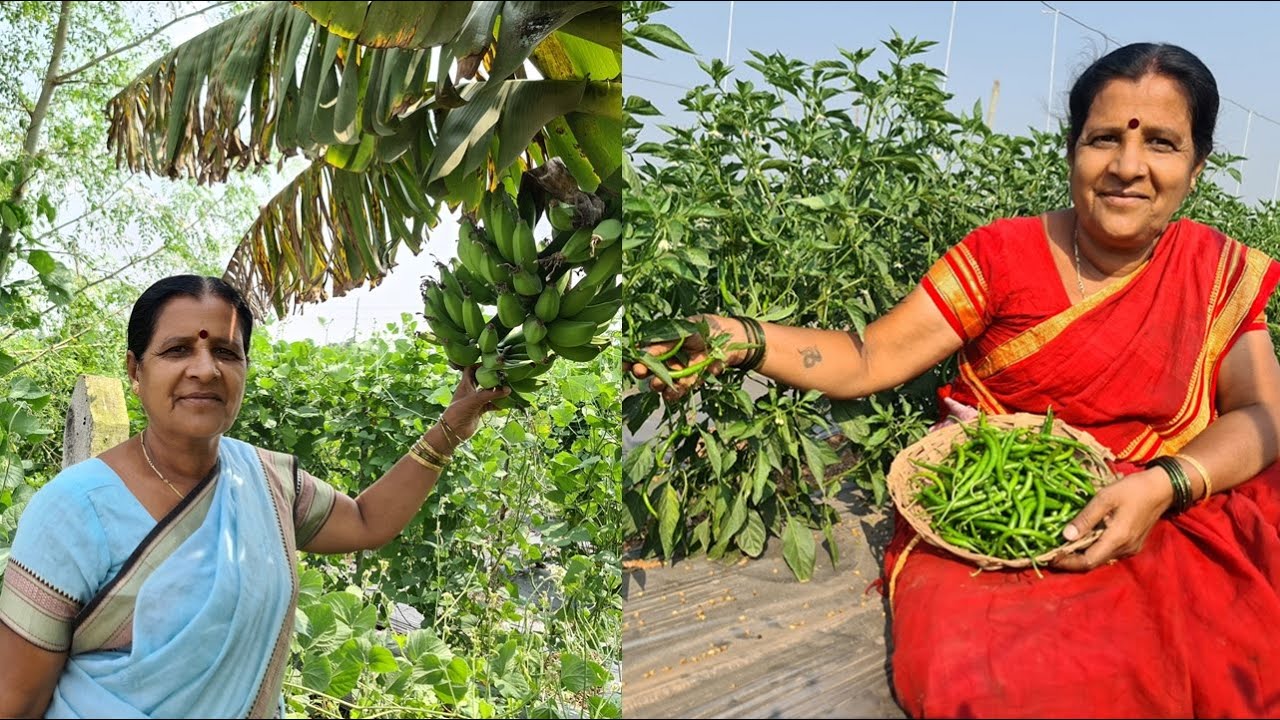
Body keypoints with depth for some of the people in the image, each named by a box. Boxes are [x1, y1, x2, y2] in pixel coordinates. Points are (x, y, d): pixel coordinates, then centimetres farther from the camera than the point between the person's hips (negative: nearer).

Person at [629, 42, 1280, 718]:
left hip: (1155, 511, 3)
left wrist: (1162, 486, -23)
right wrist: (738, 339, -25)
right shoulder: (1002, 253, -3)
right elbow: (869, 359, -8)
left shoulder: (1219, 272, 4)